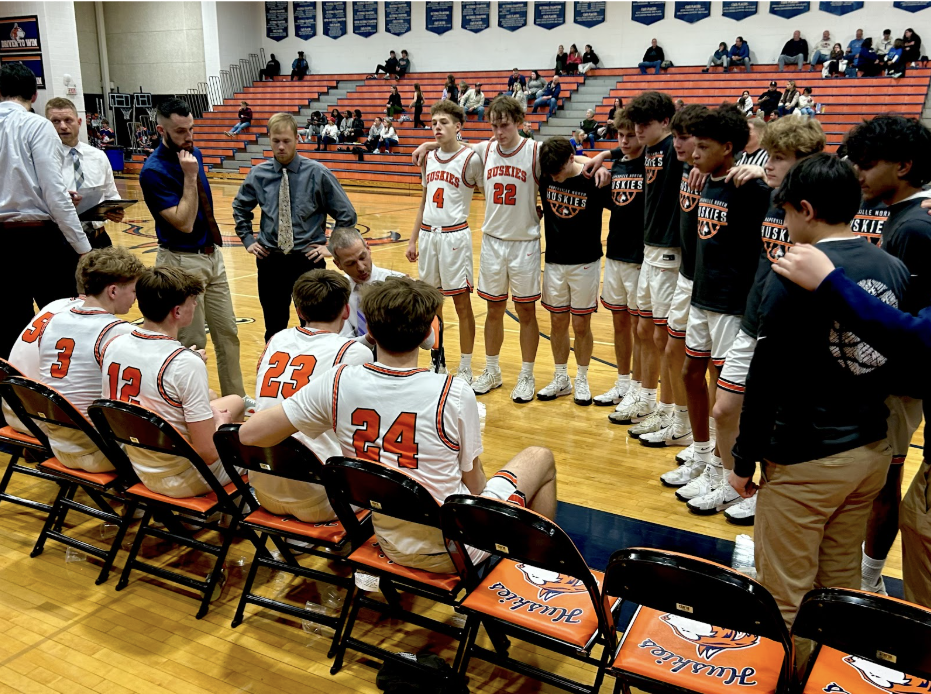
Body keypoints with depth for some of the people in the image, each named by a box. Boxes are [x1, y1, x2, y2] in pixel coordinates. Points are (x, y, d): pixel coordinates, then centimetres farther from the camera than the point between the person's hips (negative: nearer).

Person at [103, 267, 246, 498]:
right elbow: (208, 452, -26)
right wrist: (221, 423, -5)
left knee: (235, 401, 23)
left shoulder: (114, 346, -7)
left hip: (138, 469, 7)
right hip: (182, 480, -7)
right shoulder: (186, 363, -28)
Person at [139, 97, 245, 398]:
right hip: (182, 263, -7)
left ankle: (236, 399, 25)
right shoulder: (153, 170, -18)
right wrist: (189, 177, -23)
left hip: (212, 256, 8)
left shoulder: (194, 153, 6)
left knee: (228, 332, 13)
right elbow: (184, 223, -23)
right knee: (192, 343, 2)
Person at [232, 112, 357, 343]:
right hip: (269, 260, 2)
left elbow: (346, 214, 0)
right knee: (274, 327, 11)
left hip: (308, 258, -2)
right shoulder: (258, 174, 1)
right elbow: (240, 208, 19)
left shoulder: (318, 173, -6)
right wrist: (248, 240, 10)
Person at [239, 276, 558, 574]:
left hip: (392, 547, 4)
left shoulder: (337, 383, -15)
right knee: (540, 458, 18)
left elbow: (249, 434, -8)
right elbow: (474, 483, -10)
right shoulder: (454, 393, -23)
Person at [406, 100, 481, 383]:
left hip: (454, 235, -6)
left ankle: (465, 370, 10)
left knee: (462, 303, 0)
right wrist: (413, 239, 15)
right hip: (428, 234, 6)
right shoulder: (429, 158, 10)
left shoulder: (470, 159, -8)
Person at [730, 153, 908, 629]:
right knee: (842, 587, 20)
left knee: (783, 599, 7)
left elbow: (765, 378, -15)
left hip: (805, 462, -7)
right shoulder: (895, 270, 3)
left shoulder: (795, 275, -17)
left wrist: (745, 460, -6)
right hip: (872, 451, 7)